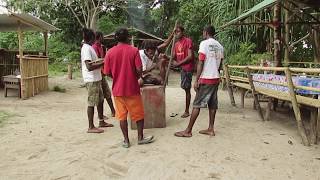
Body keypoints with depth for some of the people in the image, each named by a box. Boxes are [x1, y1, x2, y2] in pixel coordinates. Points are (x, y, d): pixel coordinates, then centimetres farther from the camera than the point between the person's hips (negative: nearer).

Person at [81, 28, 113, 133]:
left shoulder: (89, 48, 15)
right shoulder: (86, 48, -16)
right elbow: (89, 66, -25)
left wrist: (101, 62, 9)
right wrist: (103, 63, -20)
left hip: (96, 79, 10)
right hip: (91, 80, -10)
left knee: (100, 100, 17)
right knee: (92, 103, -3)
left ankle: (101, 121, 30)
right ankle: (91, 127, 6)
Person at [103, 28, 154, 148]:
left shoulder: (110, 52, -3)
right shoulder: (134, 50, -9)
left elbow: (107, 73, -1)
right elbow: (139, 70, -12)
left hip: (117, 89, 2)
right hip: (132, 88, -2)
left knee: (122, 116, 11)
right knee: (139, 114, 13)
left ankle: (126, 140, 17)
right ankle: (140, 138, 22)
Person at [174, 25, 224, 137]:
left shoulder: (204, 43, -9)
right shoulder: (219, 46, 12)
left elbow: (201, 63, -14)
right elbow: (219, 64, 14)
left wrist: (196, 80, -13)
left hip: (206, 79, -7)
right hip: (216, 79, 7)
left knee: (197, 105, -4)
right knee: (212, 105, 11)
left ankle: (188, 131, 1)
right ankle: (210, 129, 16)